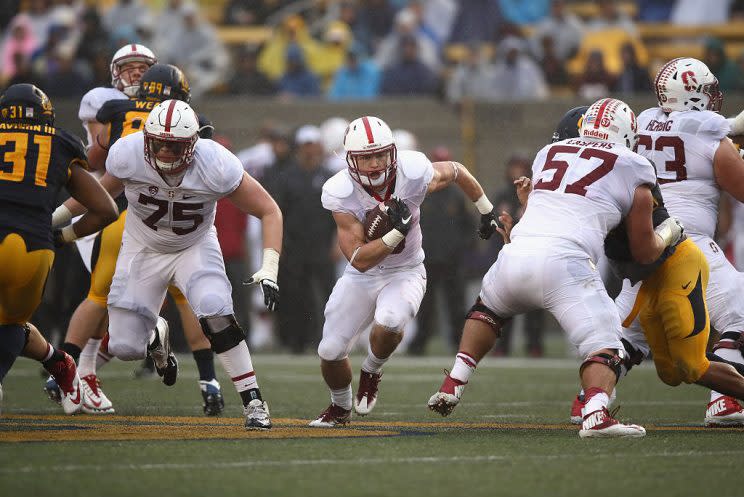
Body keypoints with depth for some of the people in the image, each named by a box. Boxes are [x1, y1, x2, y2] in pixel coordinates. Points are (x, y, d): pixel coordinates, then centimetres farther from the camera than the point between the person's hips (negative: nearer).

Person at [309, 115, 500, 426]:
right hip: (361, 276, 1)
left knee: (388, 324, -32)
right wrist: (397, 232, -39)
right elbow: (359, 260, -26)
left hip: (405, 272, -1)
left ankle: (372, 372, 2)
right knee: (330, 351, -1)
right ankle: (341, 407, 33)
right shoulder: (339, 193, -25)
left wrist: (486, 211, 13)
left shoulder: (414, 174, -24)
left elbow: (455, 170, 1)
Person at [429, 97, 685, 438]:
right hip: (564, 261, -5)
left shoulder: (548, 153, 25)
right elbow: (644, 253, 21)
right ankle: (596, 413, -28)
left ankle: (453, 385, 25)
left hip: (515, 254, 5)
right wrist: (668, 233, 41)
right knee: (604, 347, -1)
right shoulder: (633, 168, 14)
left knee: (488, 307, 34)